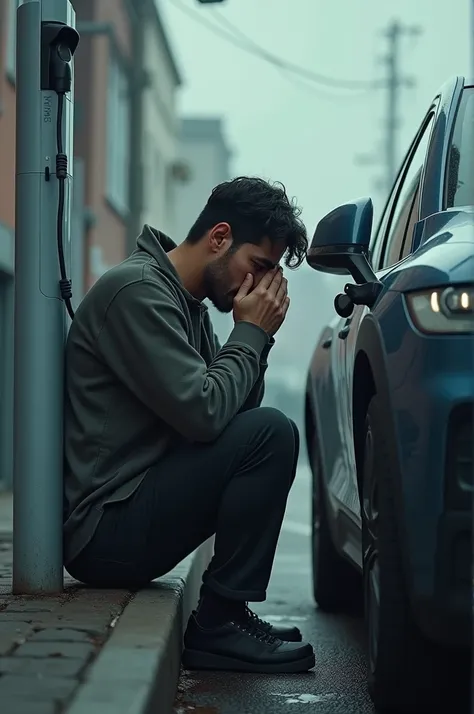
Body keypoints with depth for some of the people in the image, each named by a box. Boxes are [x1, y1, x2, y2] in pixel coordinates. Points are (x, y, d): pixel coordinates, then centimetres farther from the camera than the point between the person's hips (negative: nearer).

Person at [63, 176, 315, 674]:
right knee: (271, 434, -18)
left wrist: (256, 335, 1)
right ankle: (219, 625, -13)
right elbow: (202, 413, -23)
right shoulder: (138, 291, -15)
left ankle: (222, 616, 13)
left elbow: (235, 407, 15)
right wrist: (251, 332, -10)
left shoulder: (188, 303, 17)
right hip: (102, 529, -11)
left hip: (125, 514, 11)